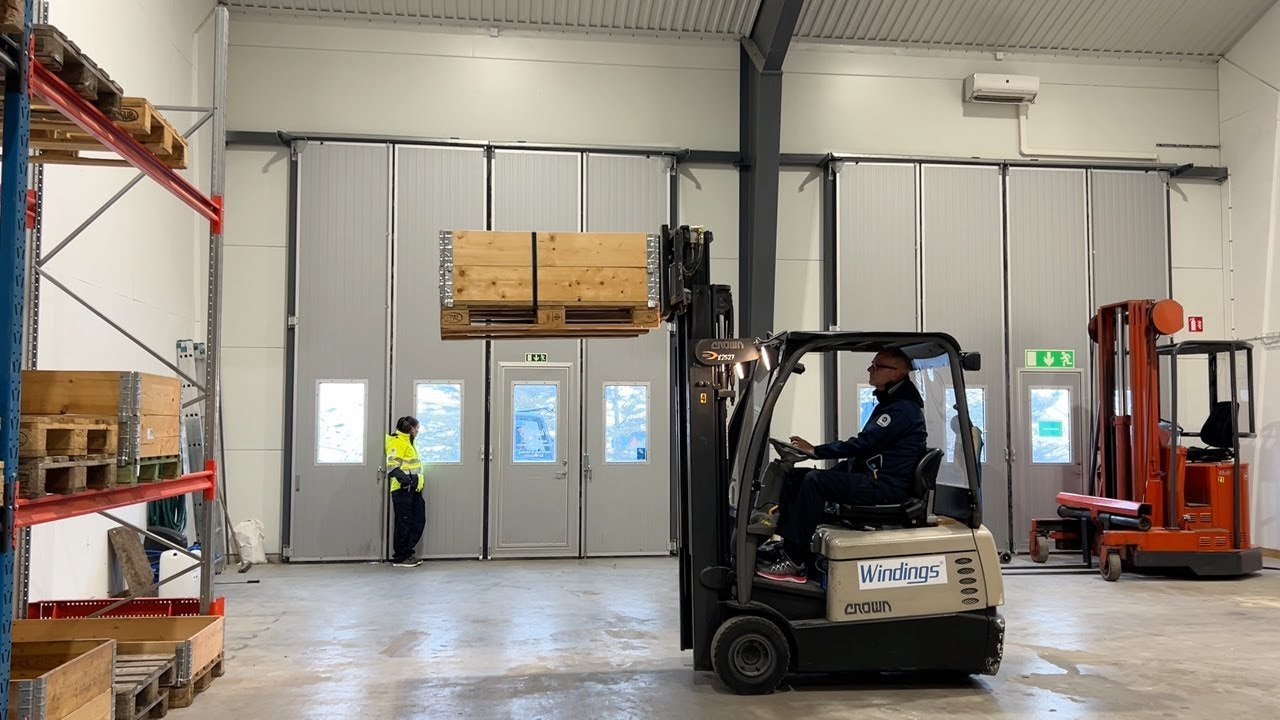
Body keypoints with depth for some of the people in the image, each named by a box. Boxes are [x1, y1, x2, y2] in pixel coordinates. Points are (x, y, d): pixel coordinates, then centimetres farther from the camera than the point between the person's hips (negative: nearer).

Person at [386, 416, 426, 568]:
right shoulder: (397, 442, -11)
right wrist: (404, 479, -32)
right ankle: (400, 558, 6)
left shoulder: (407, 441, 20)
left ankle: (407, 552, 20)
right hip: (403, 489, -9)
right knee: (404, 523, -3)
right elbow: (392, 465, -21)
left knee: (418, 521, 10)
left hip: (413, 489, 9)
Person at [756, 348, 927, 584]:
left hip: (887, 487, -10)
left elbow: (863, 443, -21)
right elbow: (866, 446, 19)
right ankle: (786, 544, -3)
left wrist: (816, 450, -14)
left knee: (815, 481, -26)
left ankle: (795, 562, -22)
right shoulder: (889, 402, 20)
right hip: (873, 477, 10)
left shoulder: (903, 408, -13)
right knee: (796, 477, 2)